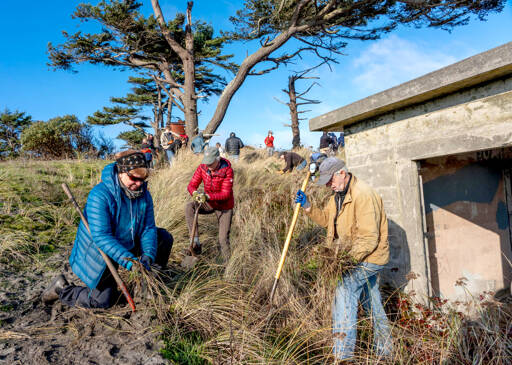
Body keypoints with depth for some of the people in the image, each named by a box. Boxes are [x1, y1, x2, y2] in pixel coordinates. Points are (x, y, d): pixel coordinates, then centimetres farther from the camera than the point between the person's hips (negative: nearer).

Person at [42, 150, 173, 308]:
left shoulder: (144, 194, -10)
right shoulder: (99, 195, -30)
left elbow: (148, 228, -9)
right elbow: (101, 236, -34)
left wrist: (148, 255, -26)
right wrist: (127, 260, -41)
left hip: (127, 245, 7)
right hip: (99, 255, -6)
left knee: (164, 237, 1)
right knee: (102, 300, -8)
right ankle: (61, 288, 17)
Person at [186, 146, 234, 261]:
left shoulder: (227, 170, -23)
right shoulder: (202, 167, -11)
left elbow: (226, 194, -26)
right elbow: (191, 185, -10)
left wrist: (207, 196, -40)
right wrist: (195, 193, -35)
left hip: (224, 206, -4)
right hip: (209, 203, 4)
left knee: (223, 238, -7)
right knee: (189, 207, -23)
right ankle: (196, 242, -19)